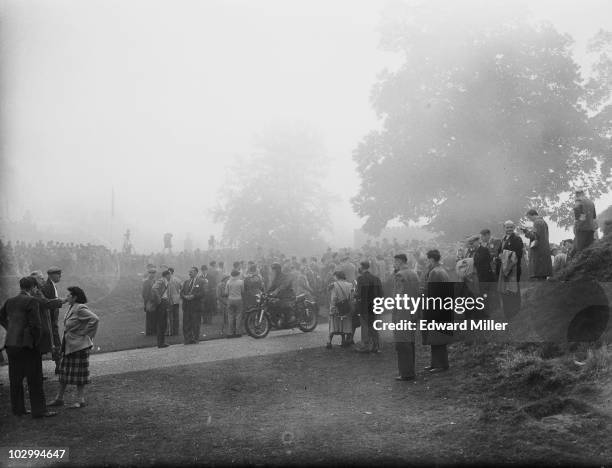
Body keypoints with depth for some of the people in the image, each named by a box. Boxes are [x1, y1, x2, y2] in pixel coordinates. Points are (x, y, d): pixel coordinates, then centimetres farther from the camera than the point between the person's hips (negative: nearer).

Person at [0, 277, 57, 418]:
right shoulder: (31, 301, -11)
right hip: (27, 344, -7)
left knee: (15, 378, 13)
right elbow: (36, 325, -16)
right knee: (34, 378, -1)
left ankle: (17, 408, 19)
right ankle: (39, 410, 1)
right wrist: (36, 342, -4)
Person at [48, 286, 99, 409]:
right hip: (68, 345, 9)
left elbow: (95, 319, -29)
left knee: (78, 374, 0)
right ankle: (59, 399, 24)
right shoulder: (72, 308, 8)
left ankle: (81, 400, 10)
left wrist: (85, 333, -19)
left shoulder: (80, 309, -19)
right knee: (64, 372, 14)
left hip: (79, 345, -9)